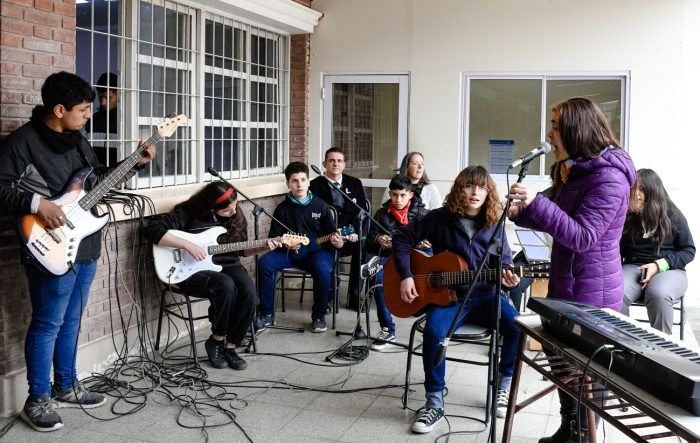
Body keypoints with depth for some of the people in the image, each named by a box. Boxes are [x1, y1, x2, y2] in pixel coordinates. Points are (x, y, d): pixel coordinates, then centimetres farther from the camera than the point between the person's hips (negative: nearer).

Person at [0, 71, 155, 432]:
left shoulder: (77, 140, 11)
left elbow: (99, 179, 22)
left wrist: (136, 164, 13)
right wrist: (38, 203, -26)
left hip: (85, 246, 8)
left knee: (70, 321, 17)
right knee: (47, 325, 1)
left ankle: (65, 388, 31)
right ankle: (37, 401, 13)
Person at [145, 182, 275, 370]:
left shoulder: (236, 216, 5)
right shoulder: (188, 213, -11)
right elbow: (153, 229, -19)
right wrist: (187, 245, -25)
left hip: (228, 265, 5)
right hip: (193, 271, -5)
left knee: (249, 293, -26)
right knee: (225, 285, -36)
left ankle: (229, 347, -9)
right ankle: (216, 340, -11)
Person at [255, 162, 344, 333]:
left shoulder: (320, 206, 1)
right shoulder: (283, 208, 4)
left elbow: (331, 234, 3)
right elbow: (274, 238, 7)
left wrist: (337, 242, -21)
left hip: (317, 251, -2)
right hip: (290, 252, 2)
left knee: (322, 268, -36)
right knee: (265, 262, -25)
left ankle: (319, 316, -14)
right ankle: (266, 314, -11)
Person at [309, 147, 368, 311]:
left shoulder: (355, 183, 13)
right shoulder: (315, 185, 5)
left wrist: (355, 231, -13)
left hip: (351, 236, 2)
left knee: (363, 247, -31)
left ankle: (355, 298, -18)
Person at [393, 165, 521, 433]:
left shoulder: (494, 224, 3)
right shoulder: (440, 218, -3)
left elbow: (503, 261, 8)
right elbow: (402, 237, 1)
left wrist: (506, 276, -16)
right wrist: (406, 276, -8)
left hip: (485, 296, 2)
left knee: (516, 326, -24)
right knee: (434, 331, -32)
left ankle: (505, 383, 3)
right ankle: (435, 403, -17)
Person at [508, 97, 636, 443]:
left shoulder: (609, 176, -20)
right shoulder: (573, 170, 10)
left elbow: (581, 236, -26)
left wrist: (537, 202, -31)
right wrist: (521, 213, 4)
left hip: (592, 292, -9)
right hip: (565, 285, 9)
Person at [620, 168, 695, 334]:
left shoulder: (672, 216, 3)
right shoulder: (628, 216, 10)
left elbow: (689, 250, 3)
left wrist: (659, 265, -12)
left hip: (668, 269, -2)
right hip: (633, 267, 2)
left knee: (658, 295, -39)